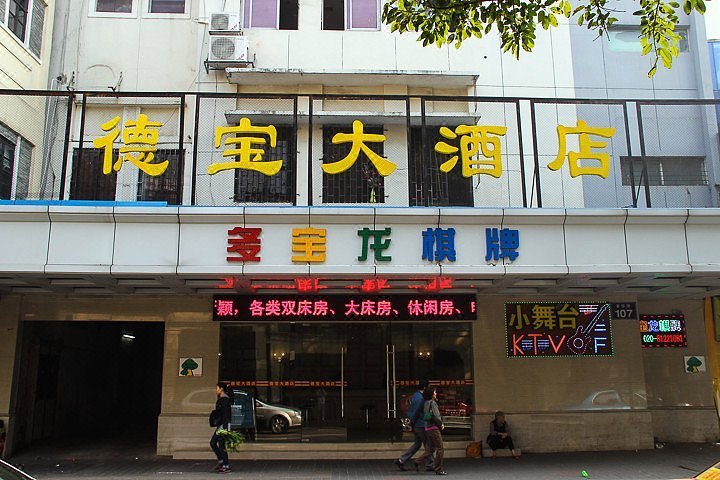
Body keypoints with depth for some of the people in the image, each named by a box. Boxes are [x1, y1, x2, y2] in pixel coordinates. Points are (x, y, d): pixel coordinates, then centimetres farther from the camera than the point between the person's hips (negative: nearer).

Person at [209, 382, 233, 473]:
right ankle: (221, 461, 19)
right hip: (220, 425, 10)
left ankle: (226, 467, -1)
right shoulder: (221, 399, 16)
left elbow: (226, 415, -20)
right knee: (213, 443, 11)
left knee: (221, 445, -6)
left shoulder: (225, 400, -14)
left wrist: (225, 428, -24)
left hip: (224, 425, -10)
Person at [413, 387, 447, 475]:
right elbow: (436, 416, -19)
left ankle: (418, 462, 10)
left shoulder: (426, 403, 14)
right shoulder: (432, 403, -13)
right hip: (434, 428, -9)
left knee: (430, 449, 14)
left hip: (428, 428, 9)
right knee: (440, 449, -1)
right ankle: (438, 469, 3)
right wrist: (441, 424, -2)